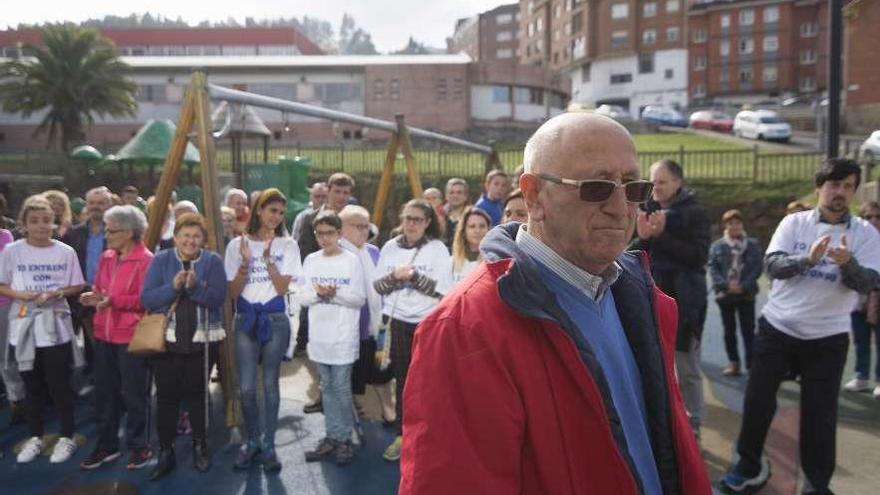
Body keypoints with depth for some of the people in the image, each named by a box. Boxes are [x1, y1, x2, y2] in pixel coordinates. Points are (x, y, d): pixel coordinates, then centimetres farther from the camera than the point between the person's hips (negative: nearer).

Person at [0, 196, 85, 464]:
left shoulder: (65, 252, -4)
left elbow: (77, 286, 2)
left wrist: (56, 294, -16)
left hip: (56, 325, -1)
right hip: (24, 324, 2)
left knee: (59, 384, 4)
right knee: (32, 385, 13)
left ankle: (67, 437, 19)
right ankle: (35, 437, 28)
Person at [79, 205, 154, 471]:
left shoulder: (145, 259, -14)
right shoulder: (106, 257, 9)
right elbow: (99, 289, 18)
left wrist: (113, 300, -27)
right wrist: (93, 297, -5)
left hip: (131, 335, -7)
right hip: (104, 334, 7)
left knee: (133, 393, 5)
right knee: (104, 391, 15)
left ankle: (139, 446, 20)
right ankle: (106, 445, 29)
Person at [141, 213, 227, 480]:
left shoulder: (213, 261, -2)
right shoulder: (160, 260, 0)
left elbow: (218, 298, -11)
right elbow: (146, 299, -9)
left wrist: (194, 287, -27)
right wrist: (173, 287, -24)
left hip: (201, 340, 0)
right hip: (166, 339, 0)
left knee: (197, 393, 11)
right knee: (166, 395, 4)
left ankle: (200, 447, 26)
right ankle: (165, 452, 16)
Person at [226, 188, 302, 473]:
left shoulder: (287, 245, 1)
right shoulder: (237, 244, 2)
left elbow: (283, 288, -7)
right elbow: (233, 292, -1)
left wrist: (268, 258, -17)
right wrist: (245, 262, -15)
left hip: (275, 319, -1)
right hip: (245, 320, 1)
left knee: (270, 385, 6)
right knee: (247, 388, 1)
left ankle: (268, 445, 17)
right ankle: (252, 442, 22)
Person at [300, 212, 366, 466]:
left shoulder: (351, 261, -4)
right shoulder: (310, 260, 6)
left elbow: (360, 299, -6)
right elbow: (303, 298, 4)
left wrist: (336, 294, -20)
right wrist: (319, 294, -15)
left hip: (344, 335, -4)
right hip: (319, 334, 4)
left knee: (341, 388, -1)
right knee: (327, 387, 12)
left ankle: (345, 439, 12)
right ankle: (332, 437, 22)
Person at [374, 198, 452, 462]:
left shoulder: (438, 248, -3)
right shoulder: (390, 247, 7)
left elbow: (443, 289, -10)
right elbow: (377, 286, 6)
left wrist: (415, 276, -17)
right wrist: (394, 276, -12)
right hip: (398, 321, 3)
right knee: (402, 378, 10)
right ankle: (402, 434, 21)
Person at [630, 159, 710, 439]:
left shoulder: (694, 213, -6)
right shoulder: (647, 209, 5)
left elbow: (699, 256, -16)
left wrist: (661, 236, -21)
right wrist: (643, 238, -13)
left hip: (682, 300, -4)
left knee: (687, 368, 3)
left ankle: (692, 427, 16)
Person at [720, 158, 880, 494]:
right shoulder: (794, 222, -1)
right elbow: (772, 264, -12)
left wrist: (848, 263, -32)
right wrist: (808, 258, -30)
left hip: (827, 338, 0)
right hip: (777, 328, 1)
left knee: (820, 412, 7)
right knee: (758, 400, 7)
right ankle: (749, 464, 27)